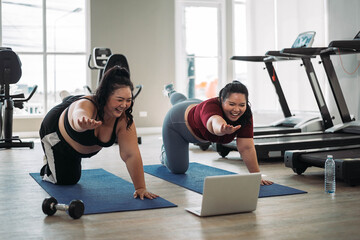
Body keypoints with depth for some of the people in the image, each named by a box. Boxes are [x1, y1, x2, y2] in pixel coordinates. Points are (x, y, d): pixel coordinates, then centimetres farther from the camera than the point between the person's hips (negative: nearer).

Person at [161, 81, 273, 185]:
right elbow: (214, 122, -72)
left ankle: (171, 91, 69)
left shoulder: (245, 115, -32)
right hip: (177, 120, -5)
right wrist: (223, 129, -94)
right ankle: (166, 149, 35)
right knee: (178, 169, 5)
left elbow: (247, 148, -30)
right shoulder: (211, 106, -48)